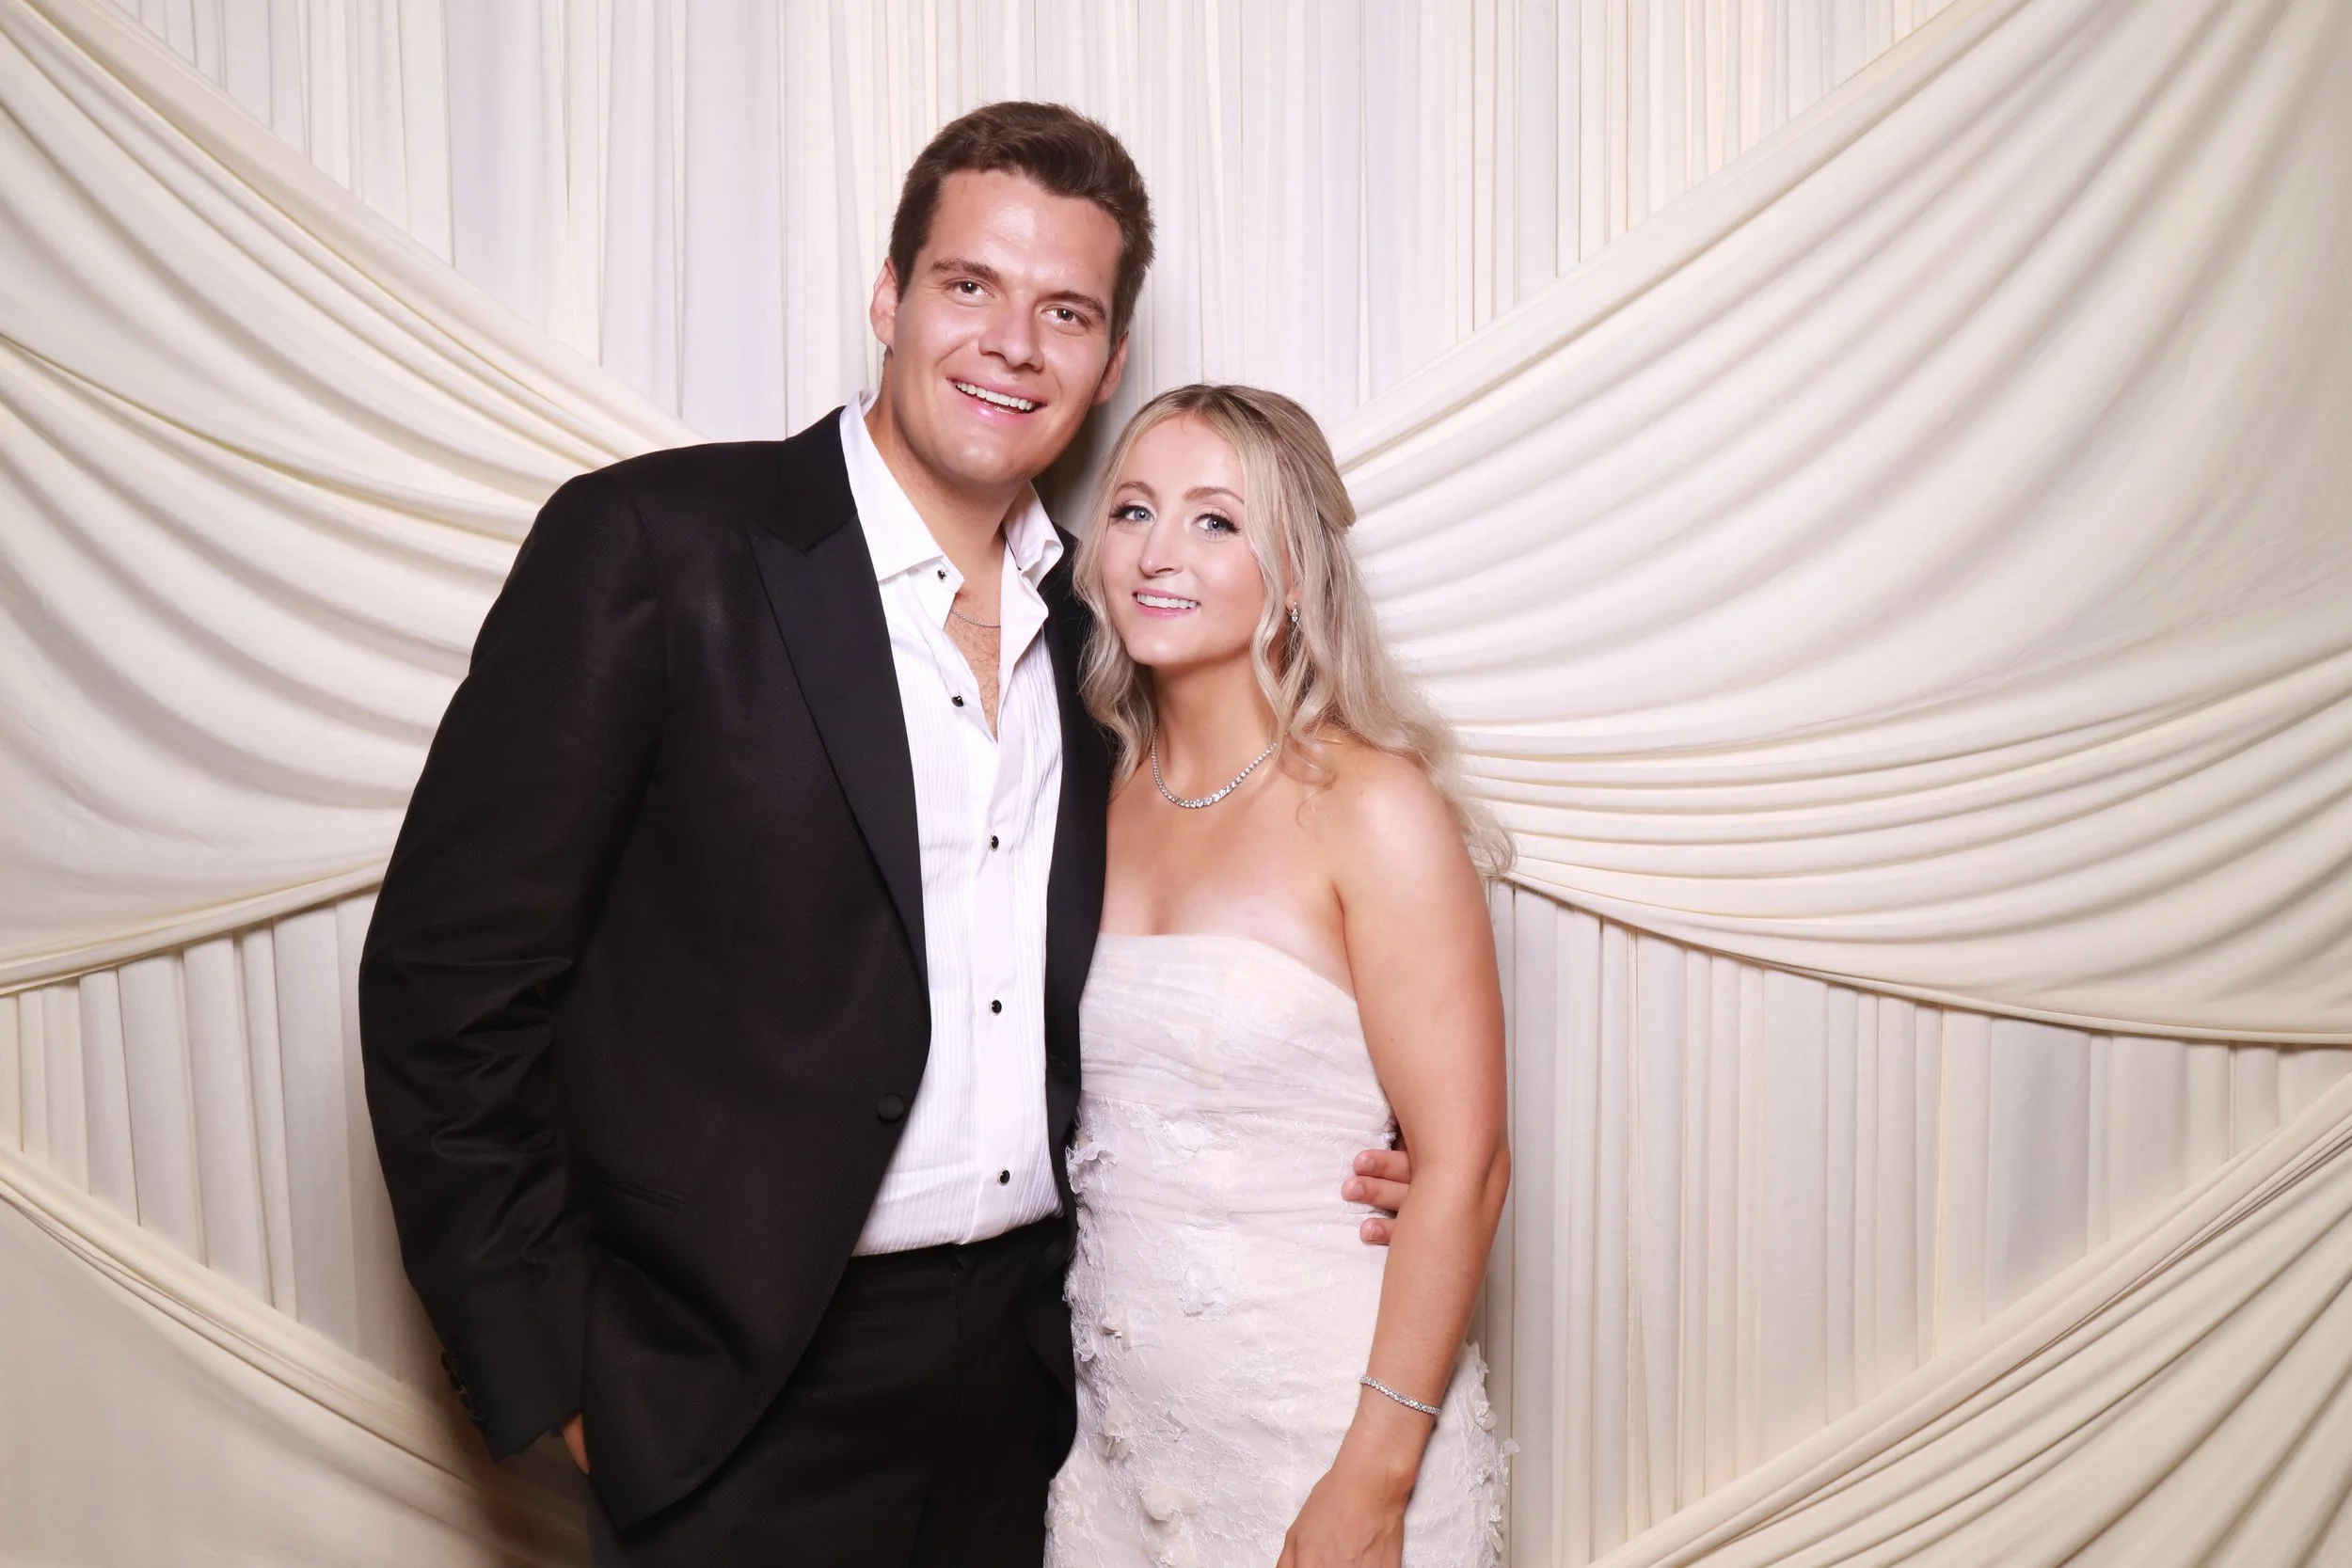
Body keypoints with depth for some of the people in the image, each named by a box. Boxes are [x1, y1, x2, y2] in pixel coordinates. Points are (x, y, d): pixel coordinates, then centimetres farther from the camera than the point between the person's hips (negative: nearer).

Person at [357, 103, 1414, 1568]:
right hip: (744, 1394, -4)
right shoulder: (655, 544, -12)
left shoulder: (1090, 623, 5)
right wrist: (563, 1379, -11)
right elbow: (447, 983, -12)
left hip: (1029, 1375, 5)